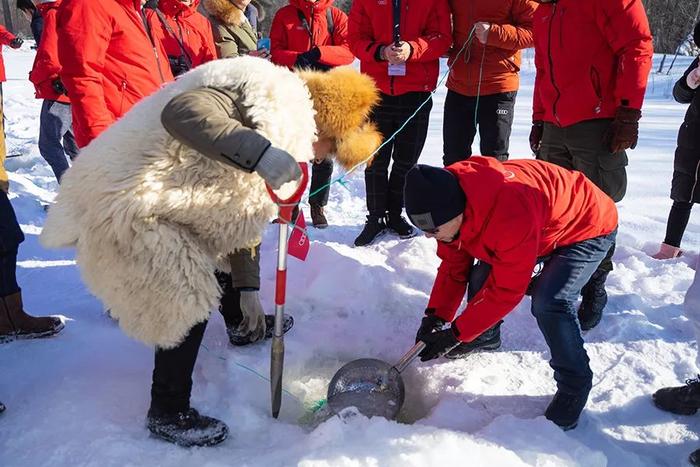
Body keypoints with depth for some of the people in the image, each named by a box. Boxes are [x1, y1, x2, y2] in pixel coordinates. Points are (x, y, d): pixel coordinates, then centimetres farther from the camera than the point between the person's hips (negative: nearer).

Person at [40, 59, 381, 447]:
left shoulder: (291, 127, 11)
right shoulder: (270, 95, -20)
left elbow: (242, 211, 14)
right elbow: (181, 110, -37)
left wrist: (248, 290, 13)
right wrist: (260, 153, -47)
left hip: (162, 196, 11)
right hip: (127, 206, -11)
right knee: (187, 305, -7)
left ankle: (242, 322, 53)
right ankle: (167, 414, 12)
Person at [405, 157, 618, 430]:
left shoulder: (511, 215, -43)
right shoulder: (449, 205, -18)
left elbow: (507, 289, -33)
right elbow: (453, 264, -5)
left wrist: (456, 334, -27)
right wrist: (436, 315, -14)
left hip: (589, 226, -8)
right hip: (544, 223, 8)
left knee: (549, 303, -26)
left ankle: (573, 384, -5)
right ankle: (483, 336, 25)